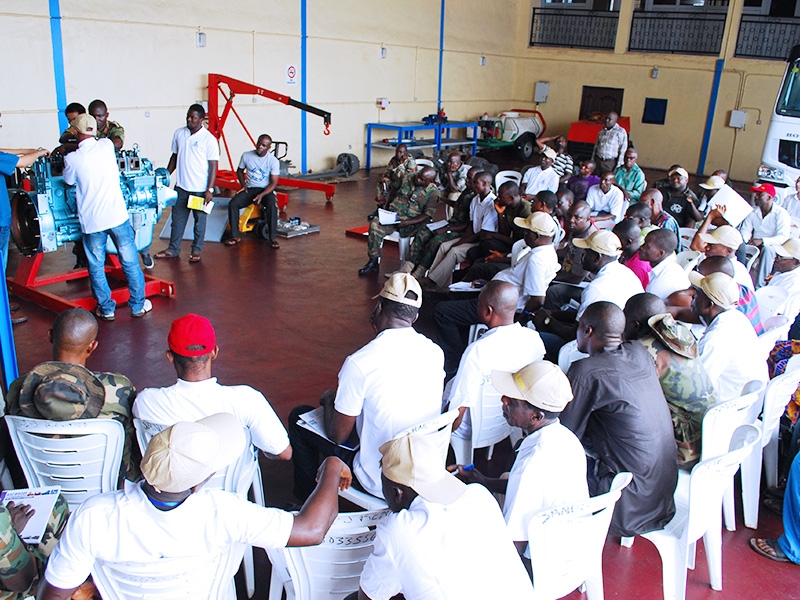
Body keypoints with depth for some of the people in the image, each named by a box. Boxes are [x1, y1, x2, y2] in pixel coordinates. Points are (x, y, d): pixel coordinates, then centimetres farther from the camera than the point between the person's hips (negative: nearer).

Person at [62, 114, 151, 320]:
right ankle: (138, 305, 18)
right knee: (130, 262, 11)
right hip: (117, 215, 2)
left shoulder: (72, 159, -9)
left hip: (91, 221, -1)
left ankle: (106, 309, 20)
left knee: (96, 266, 13)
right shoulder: (106, 145, -3)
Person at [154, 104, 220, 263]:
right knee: (177, 219, 12)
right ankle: (173, 249, 24)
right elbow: (174, 157, 17)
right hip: (181, 186, 5)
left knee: (200, 220, 8)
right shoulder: (179, 134, 6)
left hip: (200, 189, -5)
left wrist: (210, 190, -16)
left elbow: (213, 165, -11)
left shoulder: (209, 139, -10)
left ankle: (196, 250, 21)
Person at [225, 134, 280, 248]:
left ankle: (272, 238, -27)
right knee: (232, 203, -22)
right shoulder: (246, 156, 0)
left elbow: (274, 183, -10)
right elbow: (240, 171, 18)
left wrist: (261, 195, -23)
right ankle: (235, 236, -12)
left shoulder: (273, 161, -8)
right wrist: (243, 185, 1)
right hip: (249, 189, 3)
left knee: (272, 205, -35)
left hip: (266, 190, -3)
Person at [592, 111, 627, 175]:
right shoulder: (601, 131, 14)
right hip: (598, 161, 5)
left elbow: (623, 150, -7)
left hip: (611, 163, -5)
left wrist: (618, 165, -11)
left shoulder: (621, 132, -3)